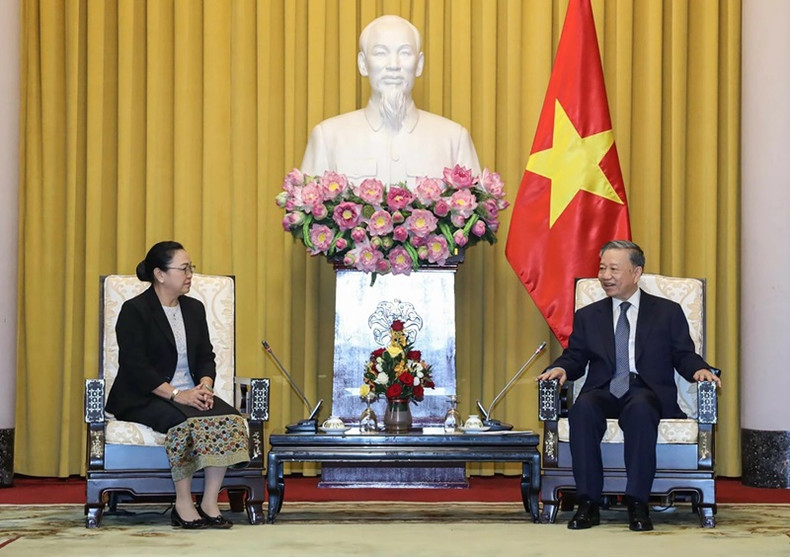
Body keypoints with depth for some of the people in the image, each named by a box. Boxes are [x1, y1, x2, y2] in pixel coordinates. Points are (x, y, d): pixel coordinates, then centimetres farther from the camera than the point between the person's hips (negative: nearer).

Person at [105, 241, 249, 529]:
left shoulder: (194, 308, 17)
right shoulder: (134, 310, -5)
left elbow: (206, 356, 14)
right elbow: (136, 367, -14)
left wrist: (205, 386, -9)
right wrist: (176, 395, -23)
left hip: (190, 394, 6)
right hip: (143, 400, -6)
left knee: (229, 419, -23)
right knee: (186, 420, -36)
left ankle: (210, 504, -23)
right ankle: (183, 505, -27)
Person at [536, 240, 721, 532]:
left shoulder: (668, 312, 15)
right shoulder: (588, 316, 21)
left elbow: (684, 357, 10)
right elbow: (575, 357, 15)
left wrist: (699, 369, -12)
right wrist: (560, 368, -8)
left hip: (648, 394, -2)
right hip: (604, 394, 2)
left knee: (640, 408, -38)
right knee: (583, 407, -34)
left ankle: (637, 504, -35)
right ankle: (588, 503, -33)